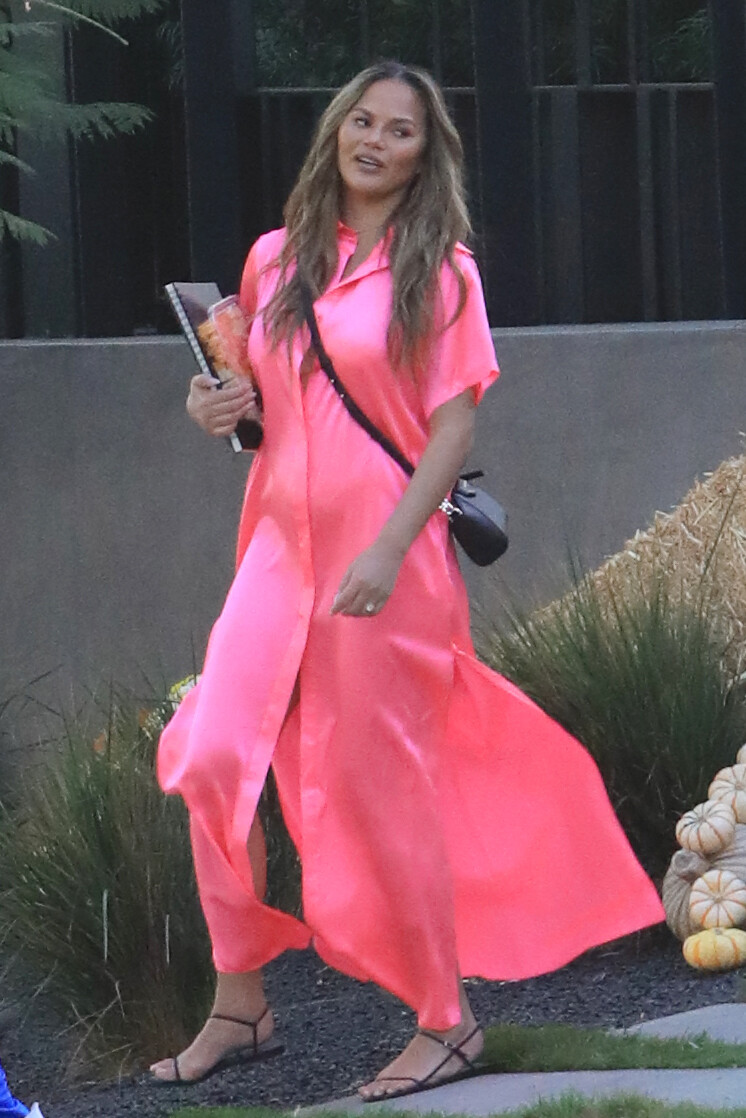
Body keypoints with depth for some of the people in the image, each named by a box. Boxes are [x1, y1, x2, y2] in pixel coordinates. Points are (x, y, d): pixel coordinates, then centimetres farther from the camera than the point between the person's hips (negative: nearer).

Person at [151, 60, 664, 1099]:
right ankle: (239, 1006, 5)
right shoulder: (276, 258, 12)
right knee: (211, 760, -8)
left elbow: (454, 429, -7)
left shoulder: (441, 272, -2)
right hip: (281, 542, 5)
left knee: (375, 788, -2)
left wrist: (388, 549, -17)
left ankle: (445, 1022, 14)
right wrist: (217, 407, 0)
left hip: (387, 555, -5)